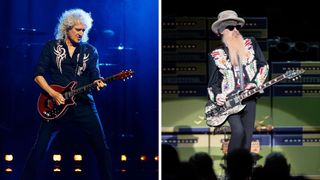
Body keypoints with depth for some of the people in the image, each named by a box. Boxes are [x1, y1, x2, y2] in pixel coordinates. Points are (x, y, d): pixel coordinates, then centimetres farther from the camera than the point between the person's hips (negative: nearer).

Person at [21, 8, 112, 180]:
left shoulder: (90, 51, 10)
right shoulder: (51, 47, 5)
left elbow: (95, 76, 3)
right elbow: (38, 75, 1)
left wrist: (98, 83, -22)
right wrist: (53, 93, -12)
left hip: (83, 104, 2)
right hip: (57, 105, -1)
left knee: (102, 148, -2)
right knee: (39, 148, -5)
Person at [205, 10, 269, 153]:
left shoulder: (250, 44, 9)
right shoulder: (216, 55, 6)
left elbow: (264, 65, 8)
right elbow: (213, 82, 9)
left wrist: (255, 83, -6)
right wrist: (217, 96, -10)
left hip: (249, 97, 2)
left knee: (247, 135, -3)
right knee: (238, 131, -22)